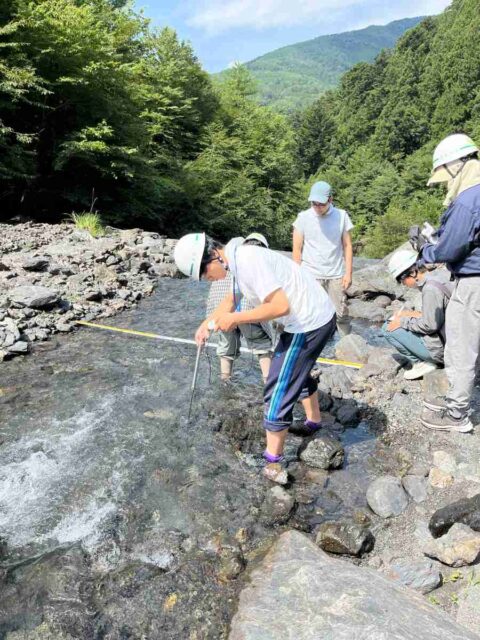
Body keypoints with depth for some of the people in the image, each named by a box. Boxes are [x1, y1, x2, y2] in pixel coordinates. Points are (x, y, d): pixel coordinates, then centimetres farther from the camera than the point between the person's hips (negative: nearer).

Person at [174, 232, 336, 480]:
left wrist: (235, 319, -21)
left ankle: (272, 461, 13)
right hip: (318, 317, 10)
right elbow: (231, 299, 19)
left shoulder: (248, 260, -24)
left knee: (278, 391, -2)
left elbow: (280, 306, -28)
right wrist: (207, 323, 5)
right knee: (298, 372, 31)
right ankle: (314, 421, 53)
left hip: (308, 323, -10)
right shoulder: (241, 260, 7)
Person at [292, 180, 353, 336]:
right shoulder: (303, 217, -1)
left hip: (336, 275, 1)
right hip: (310, 276, -1)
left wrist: (348, 272, -1)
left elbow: (347, 246, 5)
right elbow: (297, 249, 3)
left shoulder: (342, 216, 1)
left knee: (341, 314, 2)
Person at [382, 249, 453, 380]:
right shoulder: (441, 273, 4)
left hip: (441, 349, -9)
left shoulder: (431, 289, -23)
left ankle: (422, 363, -1)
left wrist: (403, 322, -9)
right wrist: (417, 315, 7)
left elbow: (430, 326, -19)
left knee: (388, 328, -6)